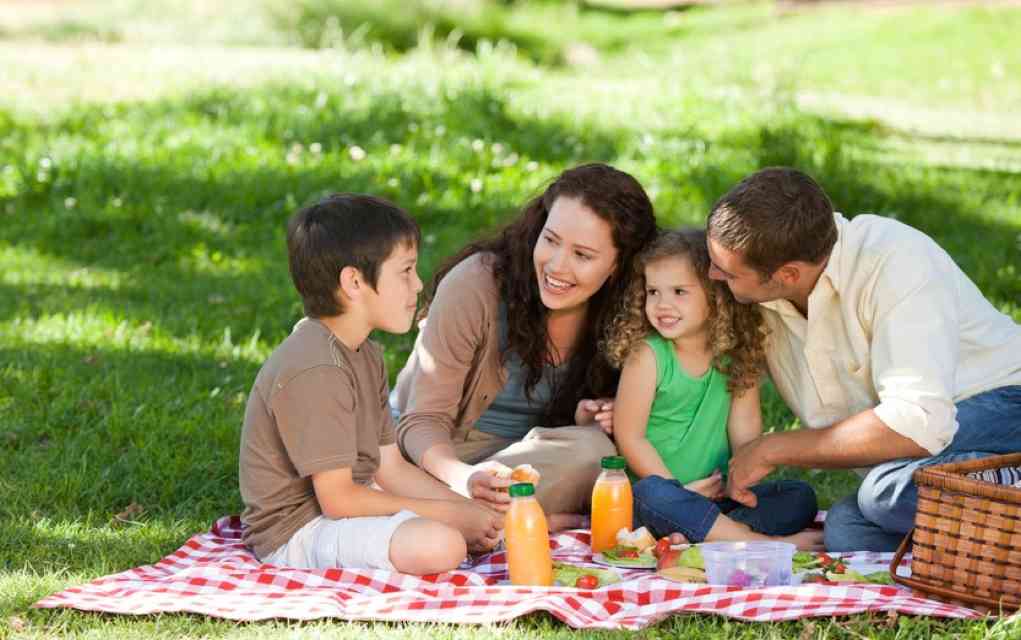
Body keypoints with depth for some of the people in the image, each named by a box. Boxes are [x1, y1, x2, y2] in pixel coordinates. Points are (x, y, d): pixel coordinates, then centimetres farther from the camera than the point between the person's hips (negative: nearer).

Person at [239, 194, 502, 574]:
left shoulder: (364, 355, 10)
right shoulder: (316, 371, -24)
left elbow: (389, 466, 9)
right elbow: (337, 500, -24)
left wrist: (468, 511, -5)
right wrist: (449, 515, -17)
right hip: (298, 531, -10)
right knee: (440, 545, -31)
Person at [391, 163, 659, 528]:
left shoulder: (618, 312, -6)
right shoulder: (476, 284, -20)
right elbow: (423, 420, -19)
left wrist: (588, 421, -15)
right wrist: (465, 479, -40)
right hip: (443, 453, -5)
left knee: (591, 445, -31)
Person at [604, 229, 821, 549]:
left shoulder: (737, 354, 1)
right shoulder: (647, 355, -11)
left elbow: (745, 425, -1)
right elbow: (629, 437, -11)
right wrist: (681, 492, -14)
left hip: (718, 496, 5)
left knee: (800, 496, -10)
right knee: (653, 493, -37)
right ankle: (769, 544, -34)